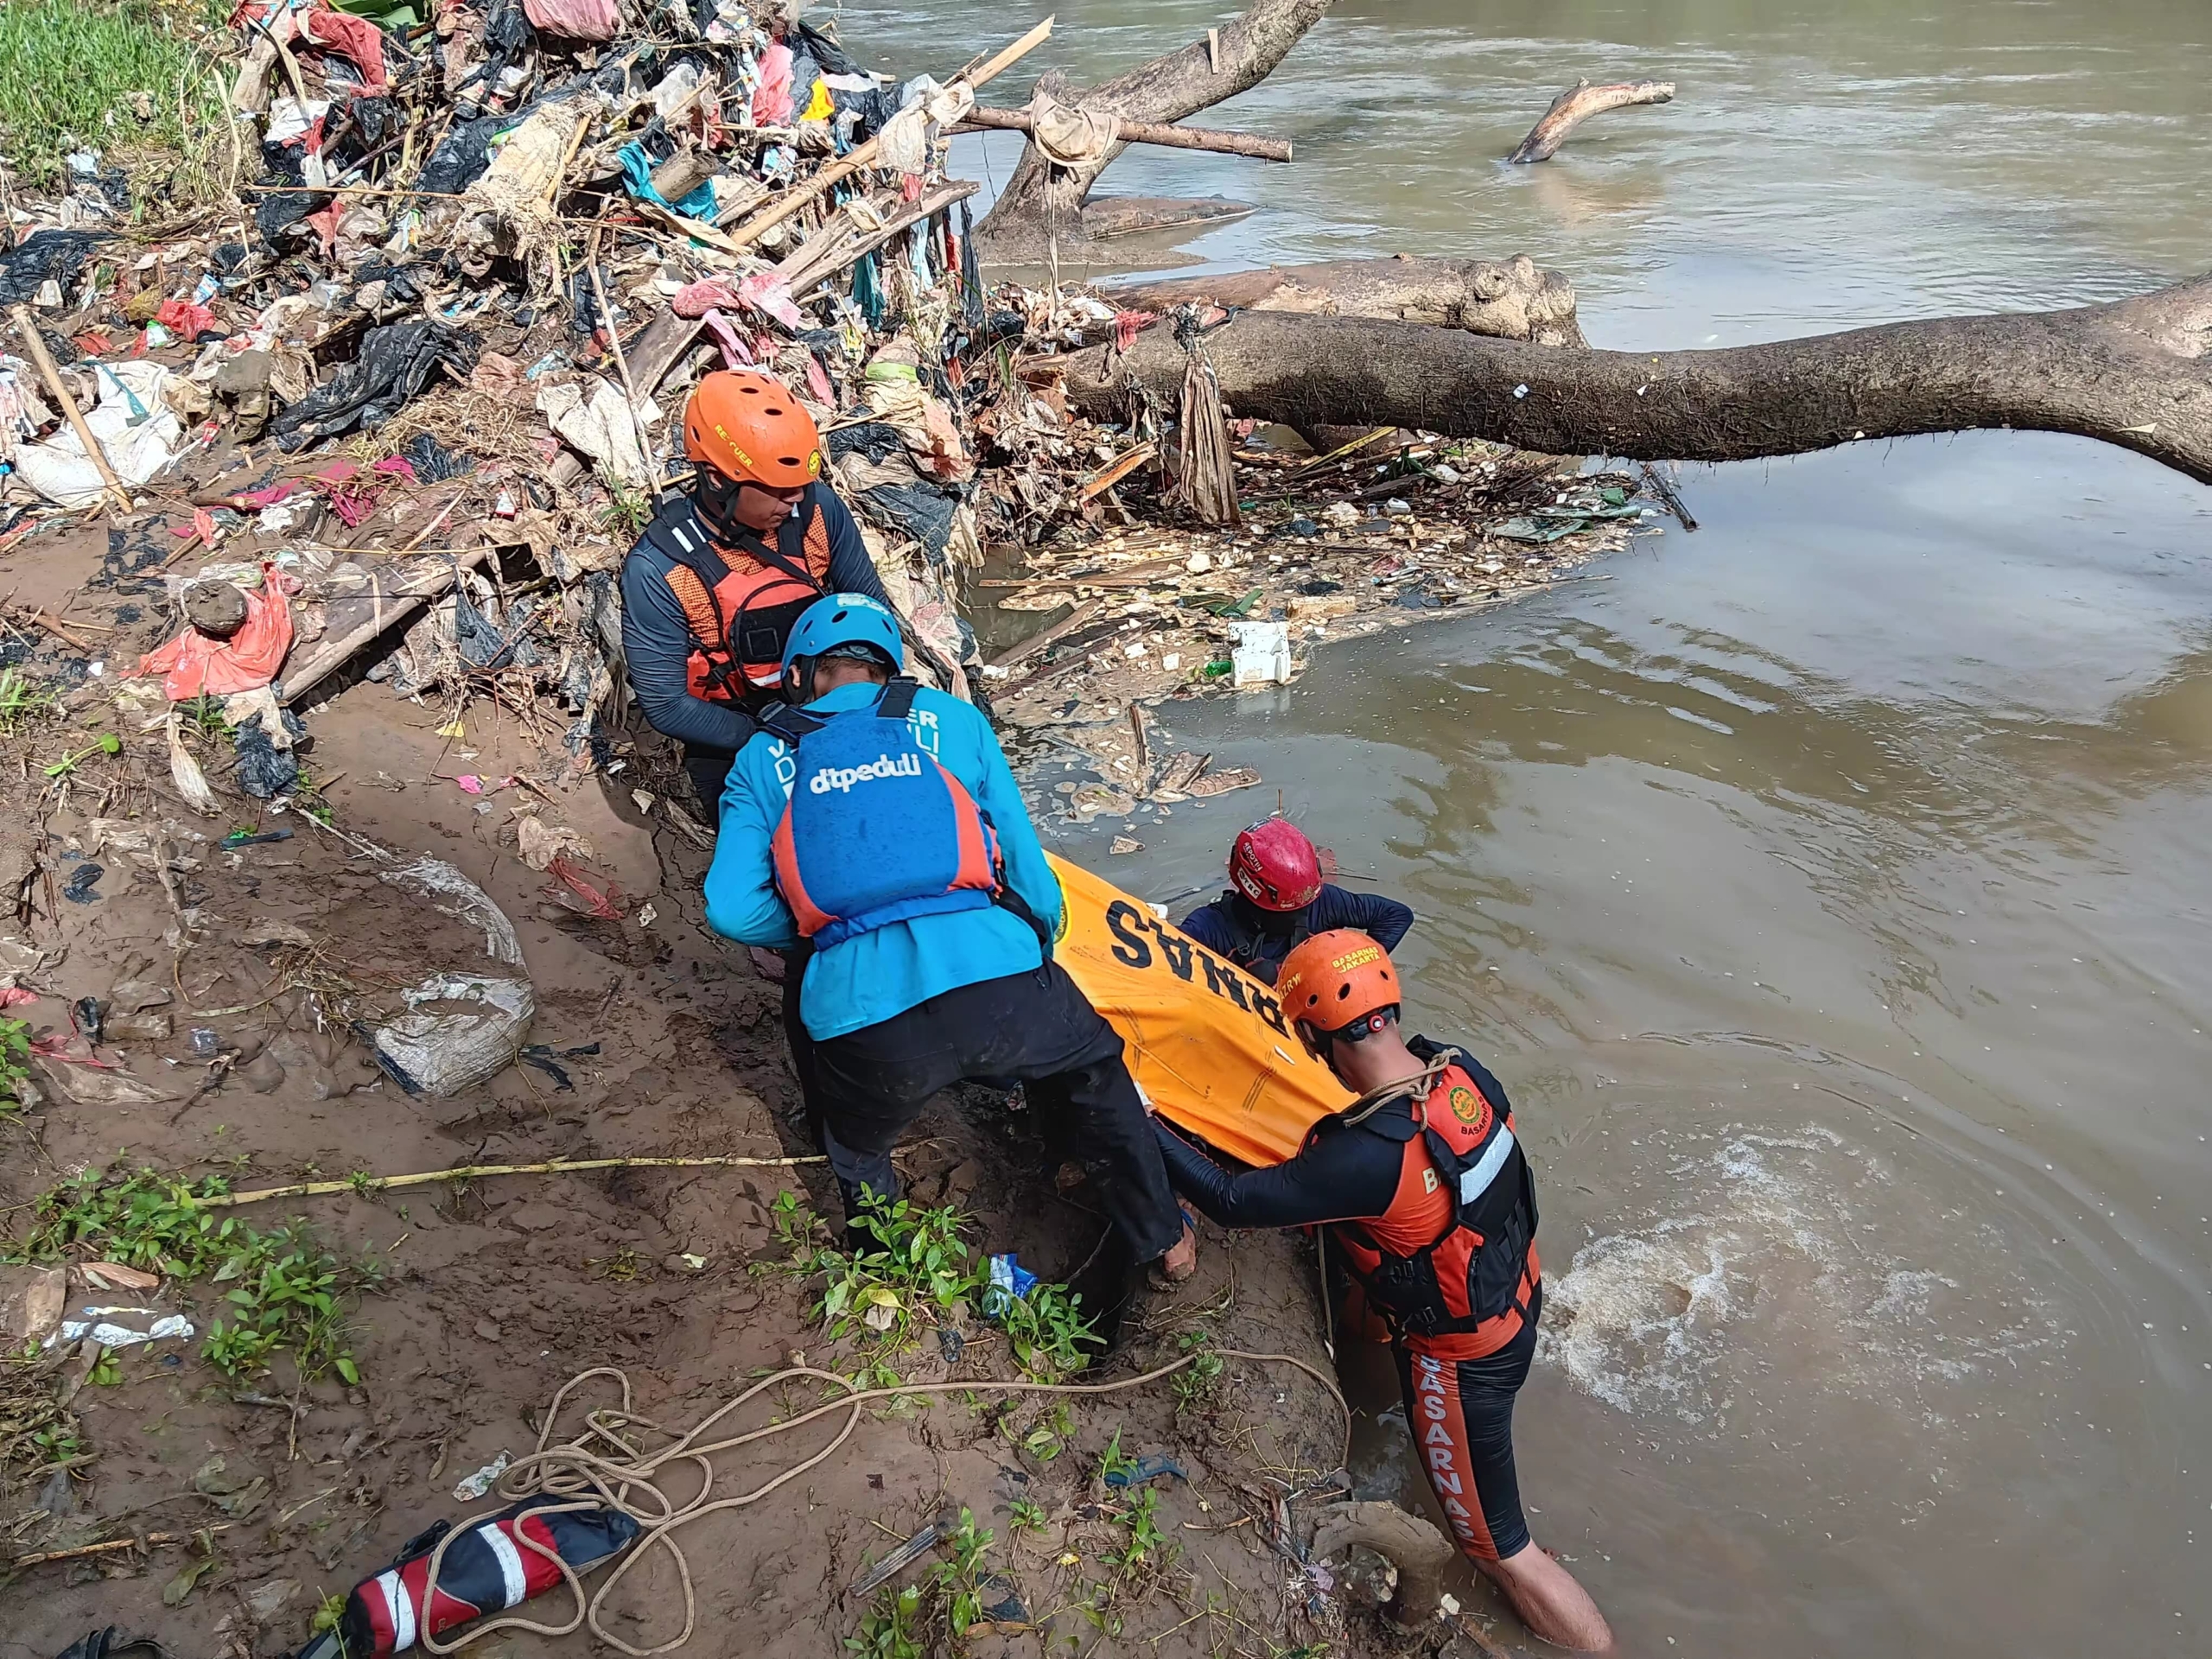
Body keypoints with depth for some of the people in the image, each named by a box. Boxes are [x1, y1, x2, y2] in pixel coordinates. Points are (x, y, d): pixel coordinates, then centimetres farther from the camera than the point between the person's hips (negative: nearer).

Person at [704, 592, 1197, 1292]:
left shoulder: (763, 760, 19)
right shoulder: (950, 720, 19)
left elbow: (732, 910, 5)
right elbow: (1028, 869, 16)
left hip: (862, 1019, 0)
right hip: (1001, 982, 1)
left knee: (857, 1155, 34)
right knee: (1094, 1071, 34)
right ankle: (1162, 1238, 44)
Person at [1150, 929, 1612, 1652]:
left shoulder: (1365, 1157, -38)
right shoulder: (1461, 1068, -17)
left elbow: (1230, 1200, -28)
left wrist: (1143, 1123, -17)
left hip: (1462, 1356, -7)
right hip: (1521, 1294, 7)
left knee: (1500, 1547, 11)